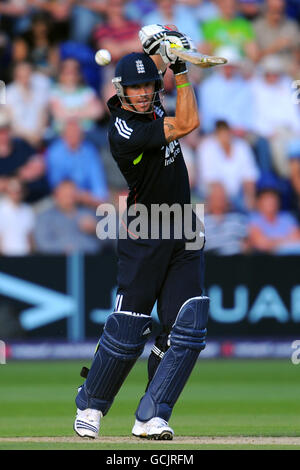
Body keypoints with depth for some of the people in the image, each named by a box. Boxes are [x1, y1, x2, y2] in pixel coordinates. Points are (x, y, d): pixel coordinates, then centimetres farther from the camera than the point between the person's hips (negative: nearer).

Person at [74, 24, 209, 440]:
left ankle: (151, 417, -5)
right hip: (143, 238, -7)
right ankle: (91, 405, 19)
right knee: (128, 331, -3)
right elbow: (187, 124, -24)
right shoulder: (124, 131, -21)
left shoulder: (148, 105, 4)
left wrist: (158, 48, 4)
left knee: (187, 331, -6)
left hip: (183, 239, 7)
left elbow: (150, 69, 25)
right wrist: (179, 67, -20)